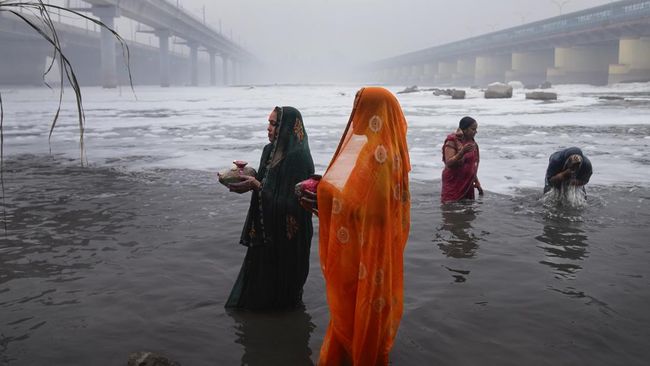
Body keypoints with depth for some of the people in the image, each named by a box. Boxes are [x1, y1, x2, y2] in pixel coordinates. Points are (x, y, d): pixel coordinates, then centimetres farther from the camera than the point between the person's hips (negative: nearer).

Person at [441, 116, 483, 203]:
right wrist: (462, 152, -31)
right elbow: (449, 163, -20)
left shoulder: (472, 143, 10)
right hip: (453, 185, -7)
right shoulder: (452, 141, -10)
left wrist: (476, 182, 16)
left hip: (468, 184, 7)